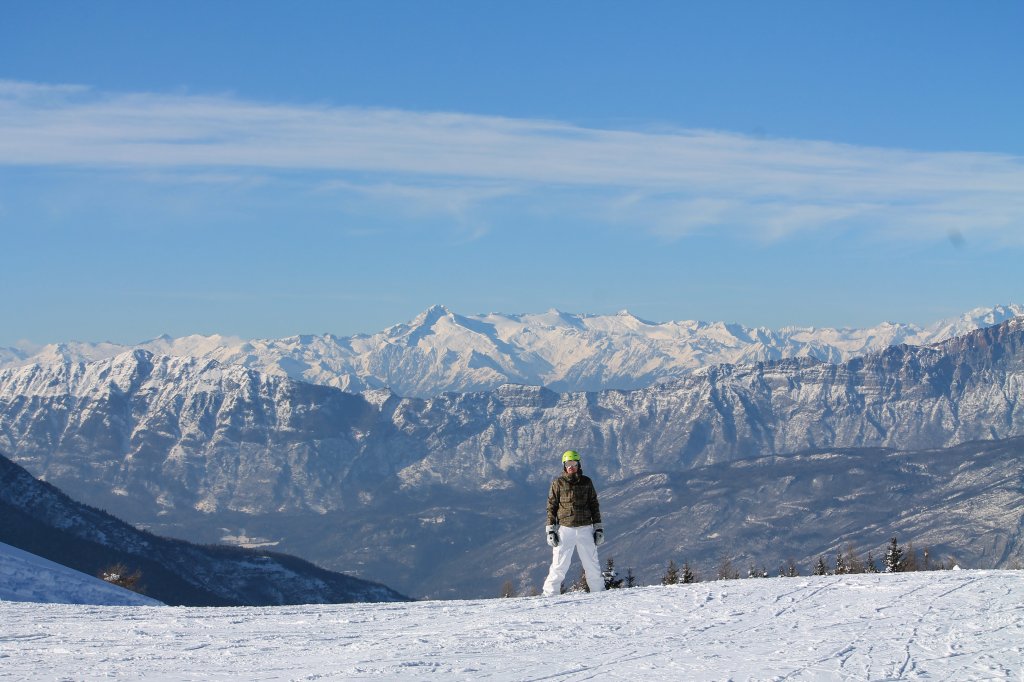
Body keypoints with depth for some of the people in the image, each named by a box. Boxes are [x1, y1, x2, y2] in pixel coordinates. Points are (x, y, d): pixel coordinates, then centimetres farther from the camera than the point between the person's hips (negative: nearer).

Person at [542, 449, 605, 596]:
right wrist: (550, 530, -2)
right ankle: (550, 594, 0)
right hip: (565, 528, -2)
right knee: (559, 566, -5)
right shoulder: (558, 483, 3)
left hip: (585, 528, 2)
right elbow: (551, 507, 4)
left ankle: (599, 593, 16)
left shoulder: (586, 482, 9)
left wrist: (598, 528, 8)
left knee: (592, 564, 5)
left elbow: (594, 505, 13)